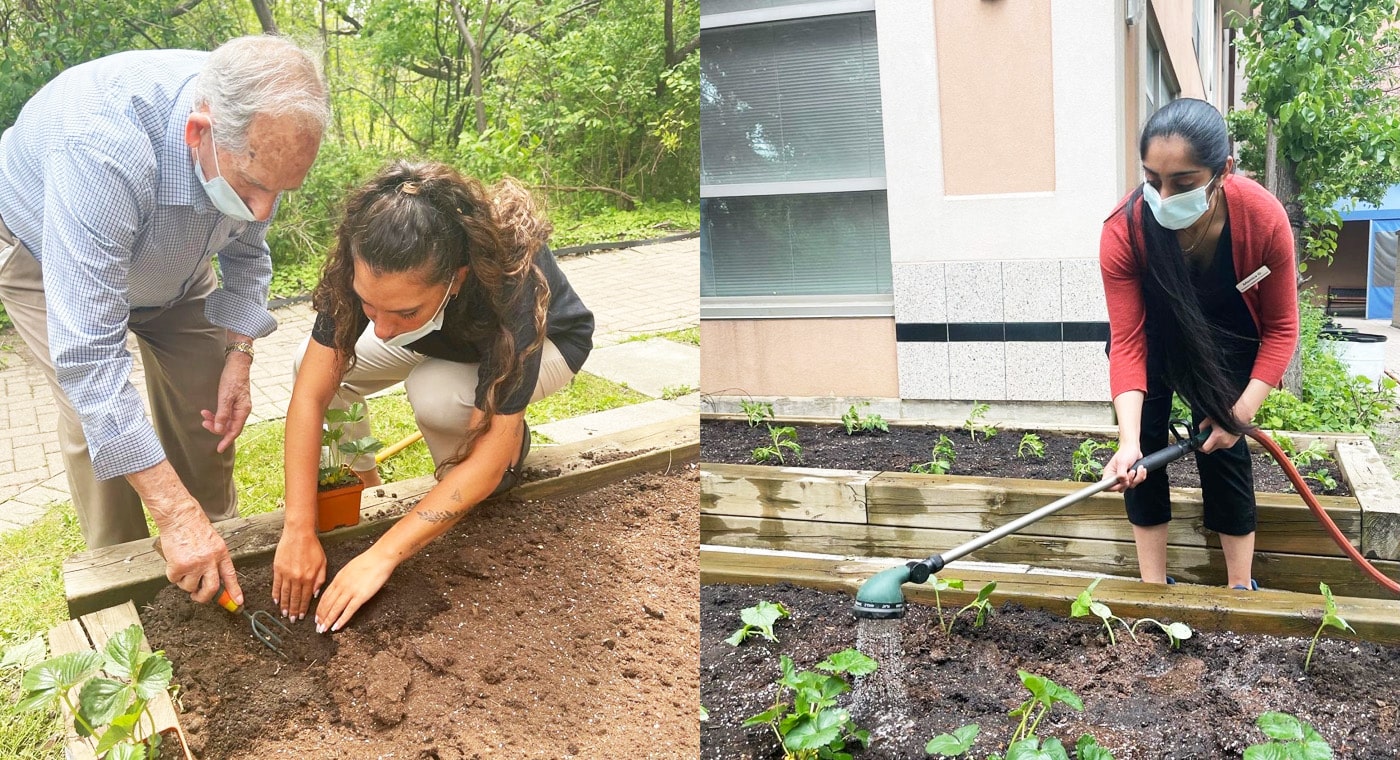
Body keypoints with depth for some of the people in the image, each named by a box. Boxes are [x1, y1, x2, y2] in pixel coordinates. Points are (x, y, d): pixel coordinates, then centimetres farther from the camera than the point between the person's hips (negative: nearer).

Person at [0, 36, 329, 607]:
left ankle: (214, 554, 16)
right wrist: (176, 515, -48)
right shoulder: (100, 151, -48)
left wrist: (239, 355, -16)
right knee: (96, 415, -18)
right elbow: (88, 353, -48)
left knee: (206, 401, -2)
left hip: (169, 257, 5)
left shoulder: (255, 139, -28)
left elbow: (246, 249, -5)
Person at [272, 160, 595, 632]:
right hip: (446, 338, 4)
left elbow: (486, 463, -40)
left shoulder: (510, 279, -43)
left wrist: (381, 557, -42)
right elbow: (309, 396, -27)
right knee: (320, 366, -17)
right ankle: (364, 488, 4)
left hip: (546, 342, -4)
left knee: (434, 395, -34)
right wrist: (299, 532, -32)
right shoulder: (367, 270, -33)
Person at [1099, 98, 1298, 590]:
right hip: (1155, 337, 0)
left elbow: (1281, 327, -19)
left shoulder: (1263, 217, -33)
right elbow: (1127, 341, -32)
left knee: (1222, 443, -7)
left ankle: (1241, 588, 6)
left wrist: (1241, 412, -26)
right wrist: (1127, 441, -42)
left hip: (1226, 339, 0)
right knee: (1146, 443, -9)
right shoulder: (1124, 229, -35)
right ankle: (1153, 586, 0)